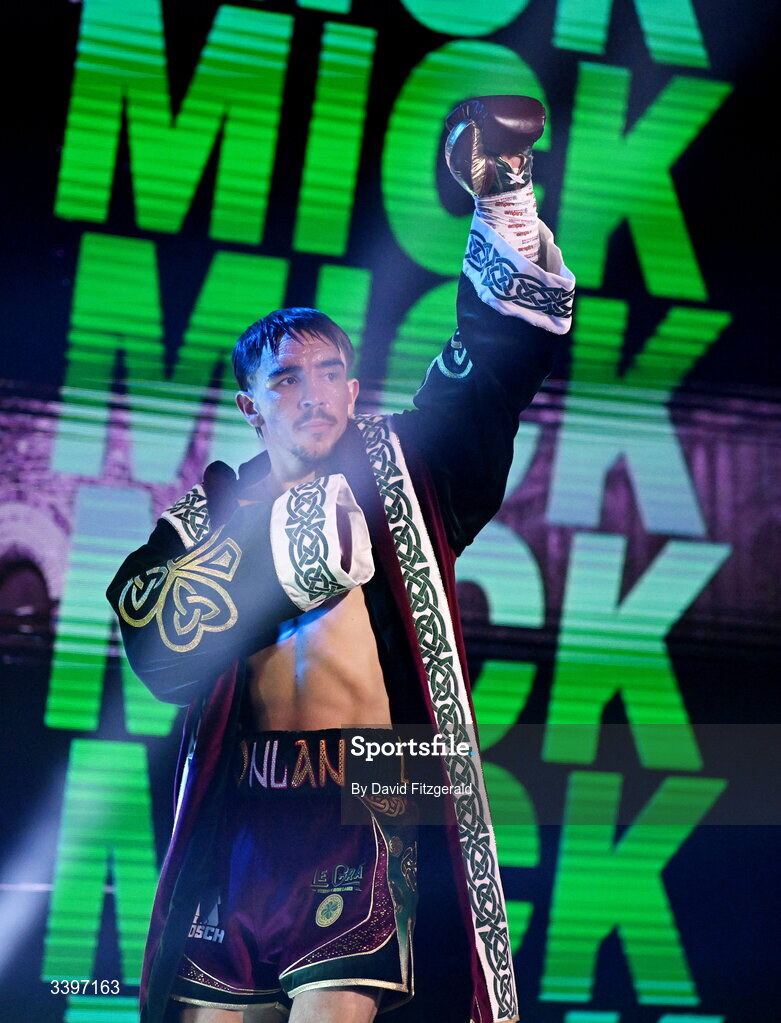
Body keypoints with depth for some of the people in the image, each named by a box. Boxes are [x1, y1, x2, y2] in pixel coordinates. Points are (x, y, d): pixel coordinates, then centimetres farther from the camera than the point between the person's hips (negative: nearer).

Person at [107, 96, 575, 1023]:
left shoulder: (398, 476, 13)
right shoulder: (204, 518, 14)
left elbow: (495, 361, 4)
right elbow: (161, 649, -4)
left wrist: (504, 200, -6)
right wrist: (281, 544, -9)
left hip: (368, 813, -2)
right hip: (240, 816, 2)